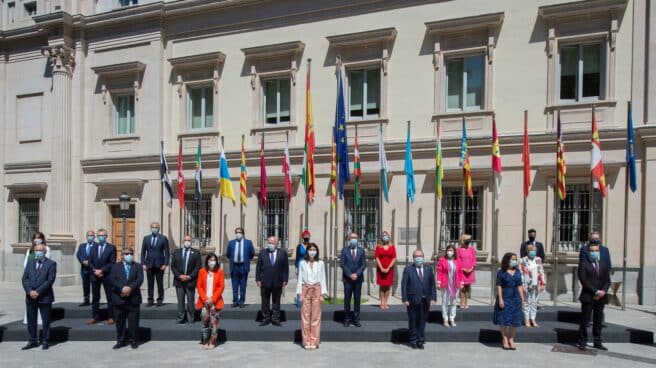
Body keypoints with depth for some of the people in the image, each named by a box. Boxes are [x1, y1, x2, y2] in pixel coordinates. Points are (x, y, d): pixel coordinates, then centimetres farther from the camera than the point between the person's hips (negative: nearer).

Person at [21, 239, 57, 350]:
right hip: (30, 297, 4)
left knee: (46, 320, 3)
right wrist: (30, 291, -11)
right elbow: (25, 278, 5)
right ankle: (32, 341, 19)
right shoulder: (30, 263, 13)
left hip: (44, 297, -4)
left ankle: (45, 341, 12)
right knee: (31, 320, 9)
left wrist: (38, 292, -16)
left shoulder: (51, 263, -1)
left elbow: (50, 280, -10)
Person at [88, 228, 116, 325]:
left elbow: (112, 263, -9)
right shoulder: (93, 247, 11)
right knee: (95, 297, 8)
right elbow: (90, 261, 8)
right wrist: (94, 270, -9)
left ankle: (111, 317, 7)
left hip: (107, 276, -4)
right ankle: (95, 317, 15)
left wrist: (102, 270, -16)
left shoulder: (112, 247, -2)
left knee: (110, 297, 1)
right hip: (95, 276, 4)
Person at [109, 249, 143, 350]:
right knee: (120, 322, 7)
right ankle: (121, 341, 18)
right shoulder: (115, 266, 9)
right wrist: (122, 288, -19)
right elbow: (112, 280, -5)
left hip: (133, 299, -1)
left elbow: (139, 280, -5)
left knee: (133, 322, 2)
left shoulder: (138, 266, 8)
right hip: (119, 299, 1)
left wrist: (130, 288, -20)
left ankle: (133, 341, 12)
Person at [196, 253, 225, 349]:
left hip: (215, 301, -1)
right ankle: (205, 341, 11)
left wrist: (213, 299, -11)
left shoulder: (219, 271, -1)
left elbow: (221, 287, -3)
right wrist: (205, 299, -9)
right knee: (205, 320, 0)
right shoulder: (202, 271, 2)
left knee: (214, 322, 0)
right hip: (204, 301, 1)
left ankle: (212, 342, 9)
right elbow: (199, 286, 2)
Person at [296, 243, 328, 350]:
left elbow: (323, 279, 5)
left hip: (316, 290, 0)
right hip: (305, 290, 0)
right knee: (305, 316, 0)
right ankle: (306, 341, 7)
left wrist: (323, 293, 0)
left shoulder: (320, 263, 5)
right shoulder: (302, 263, 5)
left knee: (316, 316, 0)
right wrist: (299, 293, -1)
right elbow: (300, 278, 5)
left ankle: (314, 341, 7)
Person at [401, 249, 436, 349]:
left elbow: (432, 284, 6)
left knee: (422, 321, 9)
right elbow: (403, 285, -6)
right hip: (413, 300, -2)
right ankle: (413, 340, 20)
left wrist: (433, 297, -3)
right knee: (413, 321, 6)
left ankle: (421, 340, 21)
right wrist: (405, 299, -12)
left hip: (425, 300, 3)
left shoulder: (429, 268, 7)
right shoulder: (408, 269, -3)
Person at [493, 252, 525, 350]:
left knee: (514, 320, 7)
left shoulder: (518, 272, 7)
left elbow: (519, 286, 10)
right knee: (503, 320, 3)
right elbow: (499, 286, -8)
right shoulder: (501, 272, -6)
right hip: (505, 299, -4)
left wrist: (522, 299, 7)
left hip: (515, 298, 4)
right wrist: (500, 299, -14)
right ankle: (505, 339, 14)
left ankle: (511, 339, 19)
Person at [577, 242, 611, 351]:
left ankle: (597, 342, 17)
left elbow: (607, 280, 8)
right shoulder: (583, 264, -2)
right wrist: (595, 291, -16)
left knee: (598, 321, 10)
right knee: (584, 321, -1)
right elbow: (584, 280, -11)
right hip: (588, 297, -5)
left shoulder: (603, 265, 14)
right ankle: (582, 343, 4)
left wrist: (603, 291, -10)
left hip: (601, 297, 5)